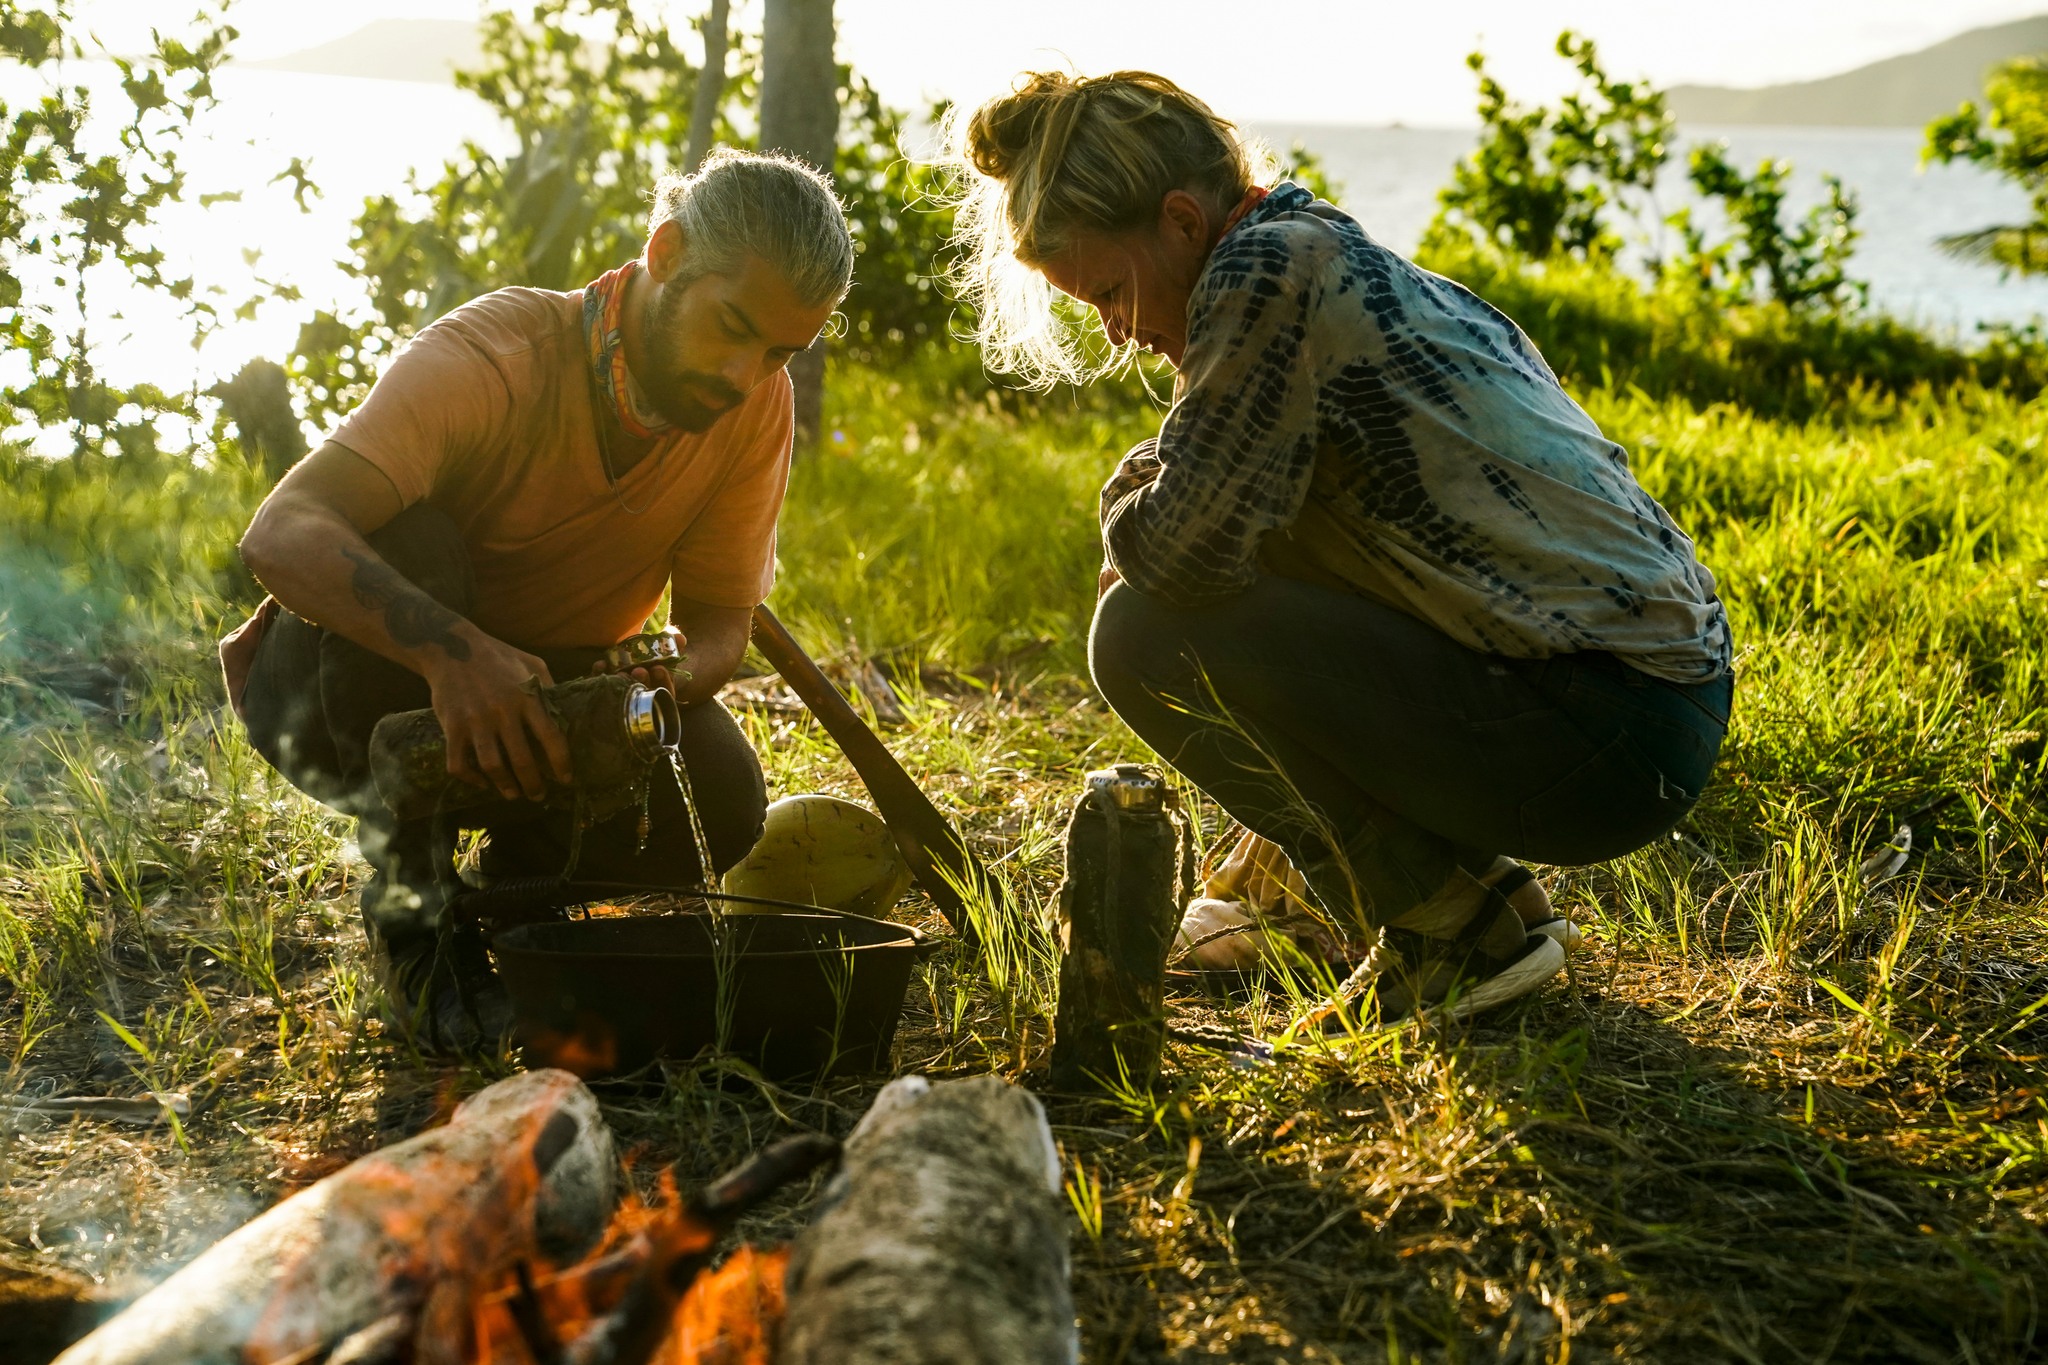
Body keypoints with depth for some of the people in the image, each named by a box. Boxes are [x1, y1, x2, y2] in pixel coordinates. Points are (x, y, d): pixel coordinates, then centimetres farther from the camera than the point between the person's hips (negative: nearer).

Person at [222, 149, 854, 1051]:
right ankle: (408, 905, -15)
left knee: (716, 803, -26)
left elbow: (719, 621, -10)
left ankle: (514, 877, 10)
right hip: (344, 688, -3)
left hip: (543, 694, 4)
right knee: (407, 546, -37)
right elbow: (282, 534, -41)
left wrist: (669, 679, -35)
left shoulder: (756, 407, -13)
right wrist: (449, 648, -59)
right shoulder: (493, 358, -29)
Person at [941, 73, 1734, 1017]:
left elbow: (1189, 546, -19)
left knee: (1149, 639, -12)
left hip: (1612, 751, -10)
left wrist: (1126, 503, 1)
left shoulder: (1268, 266, -13)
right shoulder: (1344, 263, 15)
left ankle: (1459, 928, -2)